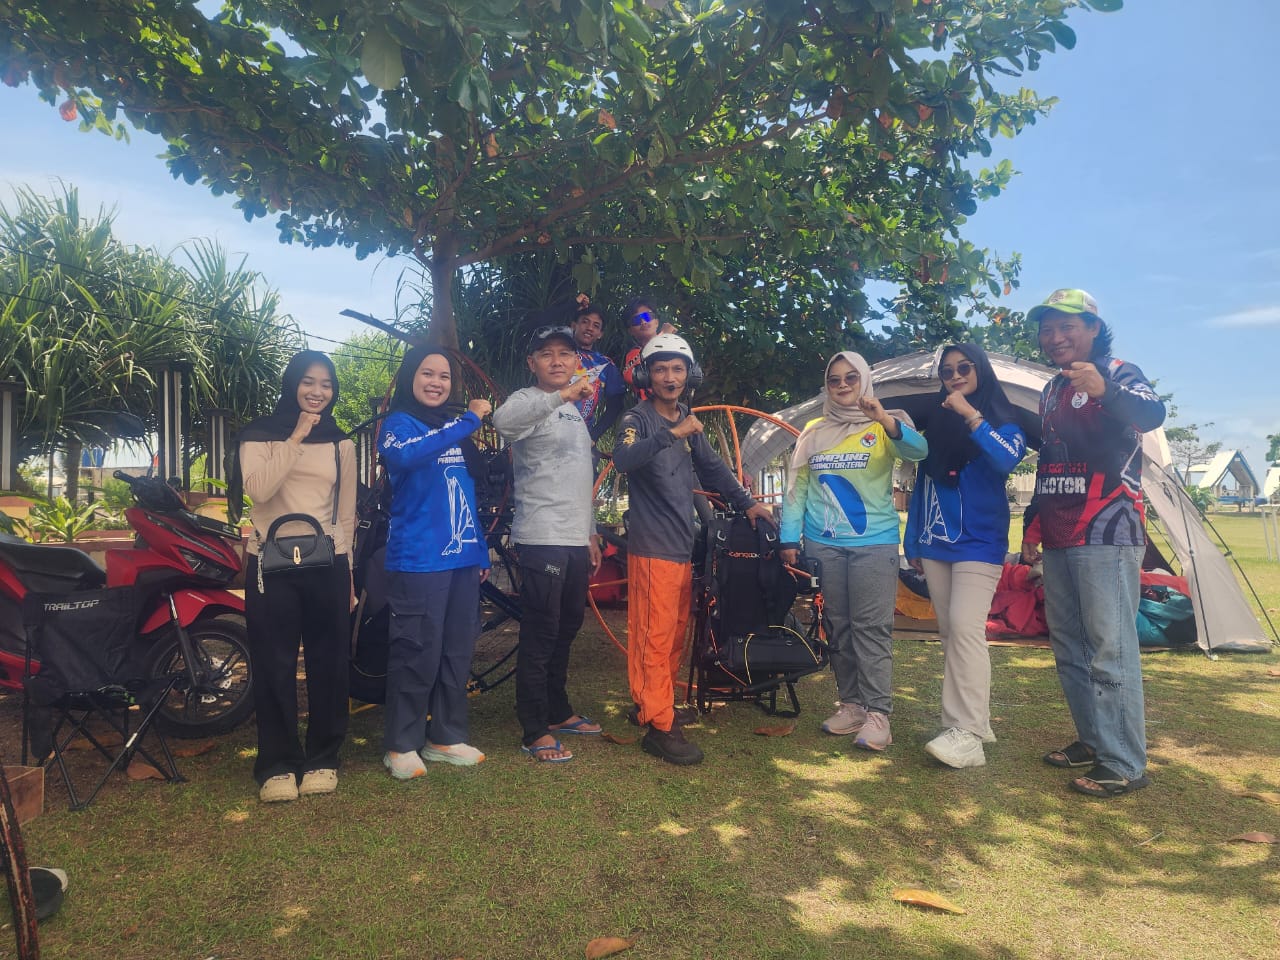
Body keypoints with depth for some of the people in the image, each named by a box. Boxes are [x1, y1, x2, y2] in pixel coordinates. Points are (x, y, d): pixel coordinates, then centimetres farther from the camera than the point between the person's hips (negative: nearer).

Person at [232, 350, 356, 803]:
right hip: (271, 565, -2)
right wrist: (296, 438, -16)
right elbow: (258, 488, -15)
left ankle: (322, 759, 18)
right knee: (274, 667, 0)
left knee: (327, 665, 5)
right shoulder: (259, 436, 5)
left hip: (327, 565, 2)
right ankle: (277, 766, 11)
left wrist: (347, 575, 13)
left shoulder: (340, 444, 13)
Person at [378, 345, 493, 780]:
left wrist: (481, 549, 18)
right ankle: (401, 745, 11)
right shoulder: (399, 423, -4)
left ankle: (446, 736, 24)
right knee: (417, 654, -4)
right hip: (418, 561, -7)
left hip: (462, 558, 7)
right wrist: (467, 421, -27)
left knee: (457, 652, 11)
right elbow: (403, 455, -30)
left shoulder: (456, 427, 15)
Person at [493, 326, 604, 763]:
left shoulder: (575, 412, 20)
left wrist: (591, 533, 22)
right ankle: (535, 731, 6)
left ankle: (558, 711, 31)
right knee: (540, 635, -4)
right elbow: (503, 419, -34)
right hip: (541, 538, -9)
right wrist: (564, 394, -44)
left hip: (576, 540, 9)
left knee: (567, 629, 17)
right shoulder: (531, 401, -7)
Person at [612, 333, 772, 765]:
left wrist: (746, 503, 22)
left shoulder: (688, 422, 16)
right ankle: (659, 726, -2)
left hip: (683, 546, 8)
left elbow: (712, 468, 26)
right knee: (654, 637, -7)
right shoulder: (637, 418, -7)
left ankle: (652, 703, 28)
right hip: (652, 546, -8)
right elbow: (623, 459, -28)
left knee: (675, 635, 14)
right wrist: (672, 434, -36)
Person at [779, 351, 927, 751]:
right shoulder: (813, 431, 11)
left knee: (871, 627, -6)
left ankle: (877, 712, -1)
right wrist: (789, 539, 3)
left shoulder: (883, 427, 1)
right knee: (837, 627, 9)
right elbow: (797, 487, 10)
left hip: (874, 542, -4)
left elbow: (917, 451, -20)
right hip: (823, 545, 4)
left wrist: (886, 421, -38)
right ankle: (851, 704, 19)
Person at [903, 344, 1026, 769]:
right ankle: (974, 721, 16)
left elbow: (1008, 459, -21)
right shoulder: (935, 423, 14)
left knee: (965, 628, -16)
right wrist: (913, 542, 15)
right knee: (951, 634, 7)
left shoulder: (1001, 419, 2)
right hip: (935, 545, 6)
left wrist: (971, 416, -26)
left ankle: (966, 736, -17)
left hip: (978, 544, -6)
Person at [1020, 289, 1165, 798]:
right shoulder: (1051, 391, 18)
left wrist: (1105, 392, -48)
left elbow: (1152, 415, -28)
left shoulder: (1120, 374, -4)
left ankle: (1124, 765, -3)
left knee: (1110, 651, -10)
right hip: (1059, 541, 8)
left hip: (1105, 536, -8)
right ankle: (1093, 741, 25)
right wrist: (1032, 527, 20)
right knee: (1069, 648, 13)